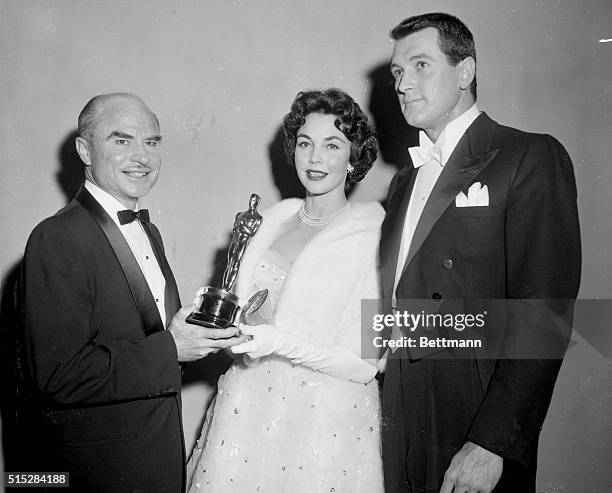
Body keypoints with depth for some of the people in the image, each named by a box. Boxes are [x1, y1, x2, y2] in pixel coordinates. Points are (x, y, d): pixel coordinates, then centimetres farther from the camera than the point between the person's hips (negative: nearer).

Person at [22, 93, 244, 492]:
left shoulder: (148, 231, 8)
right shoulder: (56, 239, -21)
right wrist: (169, 350, -24)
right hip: (103, 460, -8)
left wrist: (207, 329, -4)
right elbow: (61, 377, -25)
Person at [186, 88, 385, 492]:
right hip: (248, 410, 5)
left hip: (325, 423, -5)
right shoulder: (272, 221, 4)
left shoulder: (374, 236, -12)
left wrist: (281, 343, -23)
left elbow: (366, 364, -14)